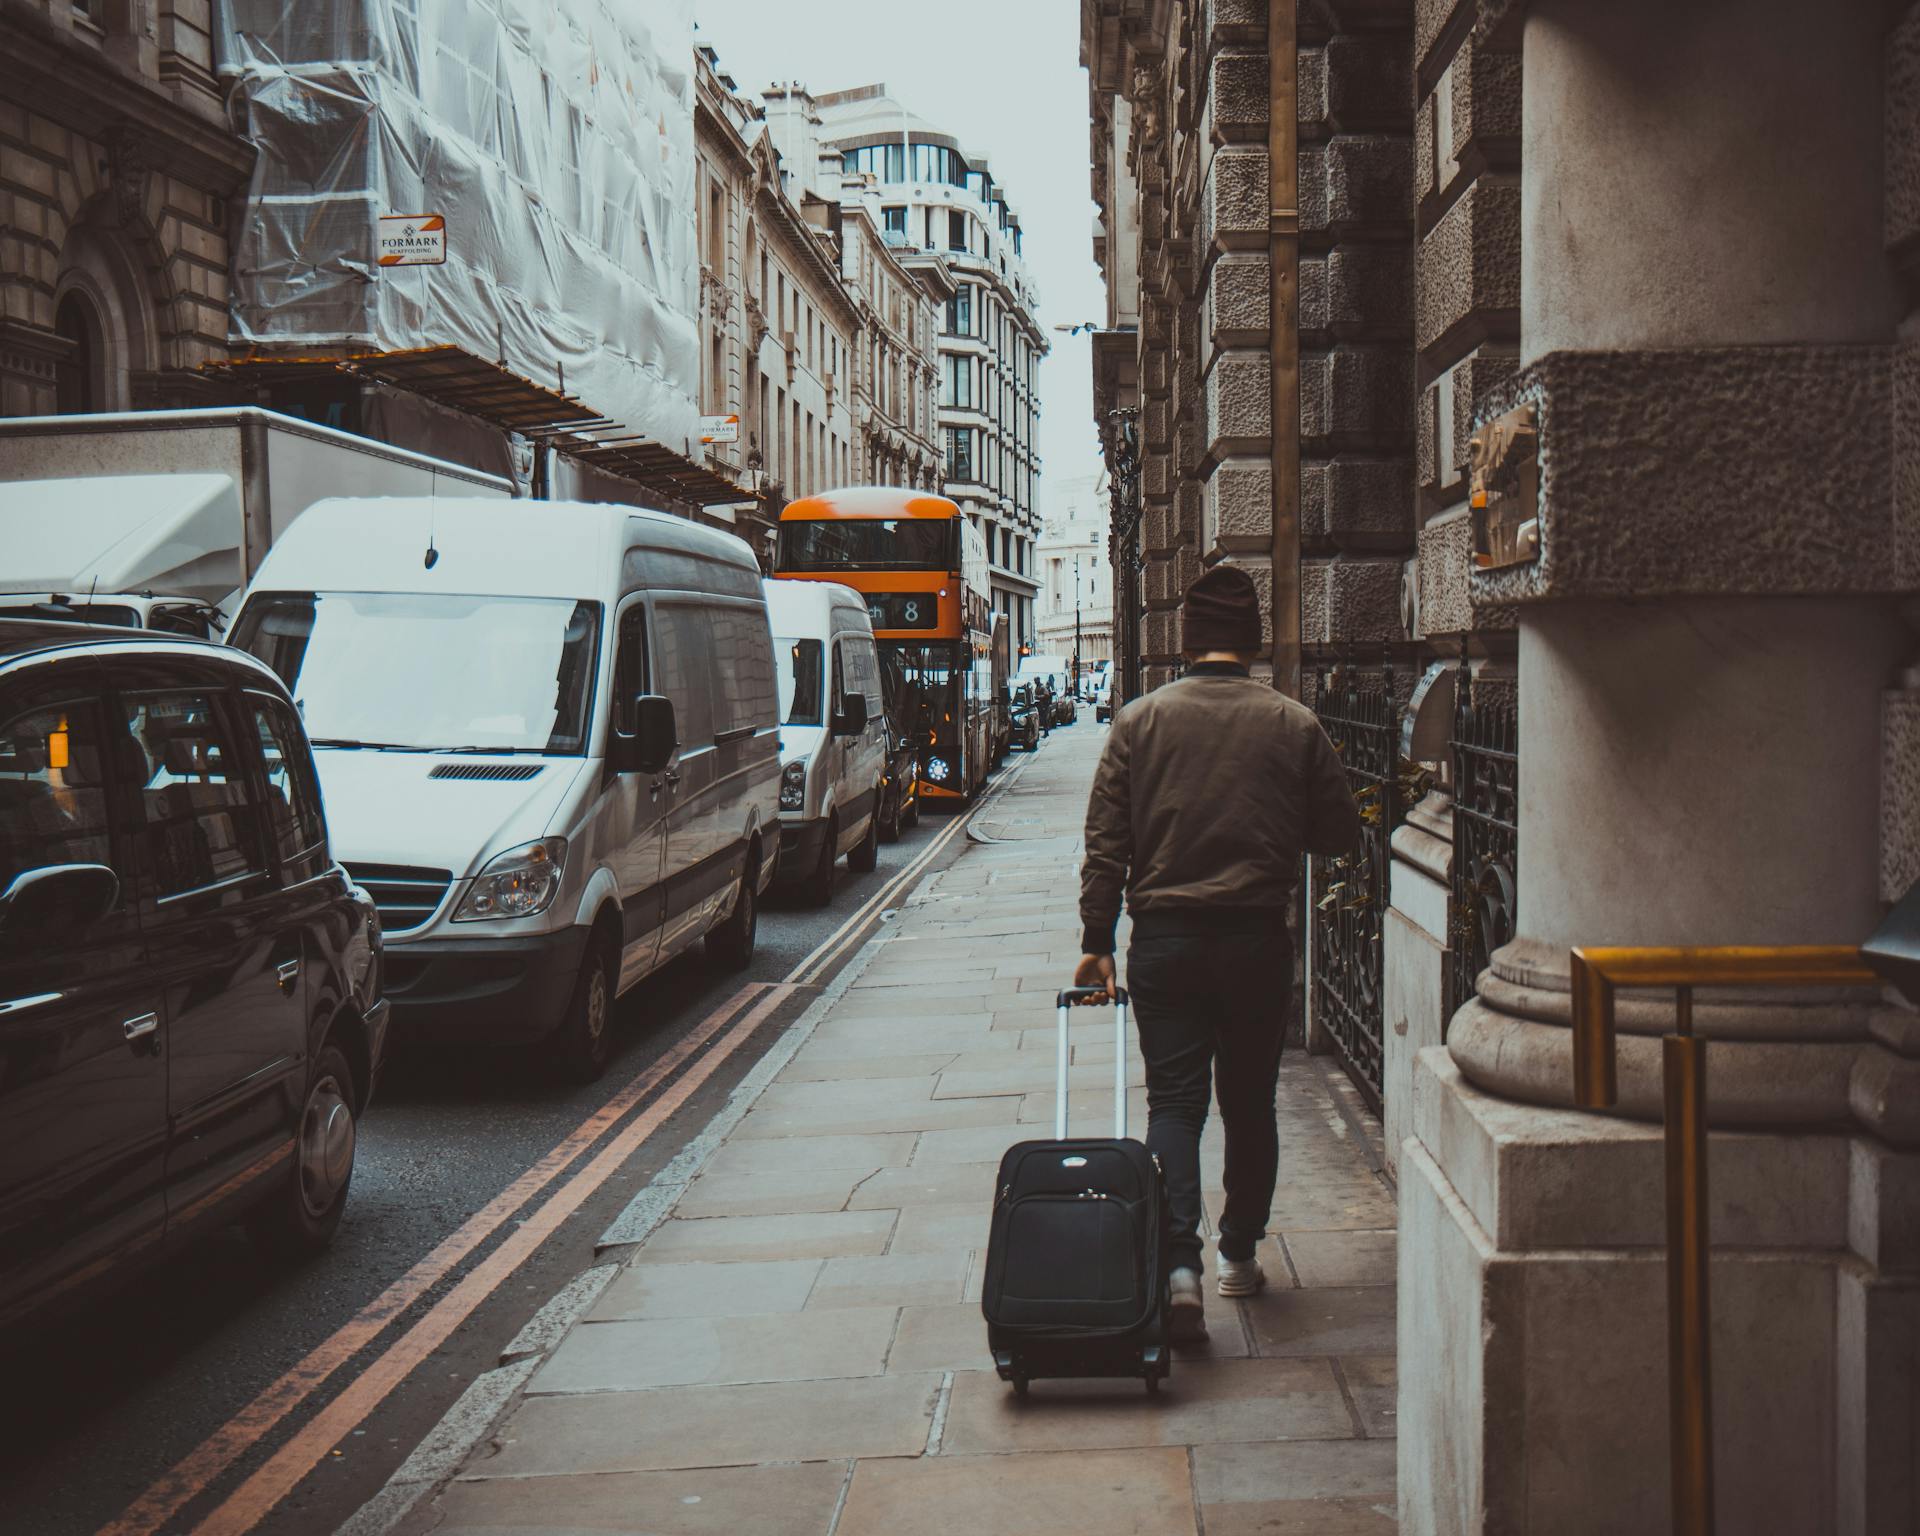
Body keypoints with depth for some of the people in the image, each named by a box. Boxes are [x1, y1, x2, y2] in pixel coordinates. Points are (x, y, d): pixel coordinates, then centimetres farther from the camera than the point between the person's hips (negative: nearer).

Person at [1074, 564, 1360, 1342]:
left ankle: (1178, 1261, -12)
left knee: (1173, 1102, 2)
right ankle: (1239, 1254, 25)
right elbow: (1339, 832, 6)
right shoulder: (1294, 725, -2)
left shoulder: (1140, 721, -1)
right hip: (1257, 940, 0)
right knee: (1249, 1103, 14)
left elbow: (1105, 843, -2)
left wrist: (1097, 942, 2)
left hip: (1164, 937, 0)